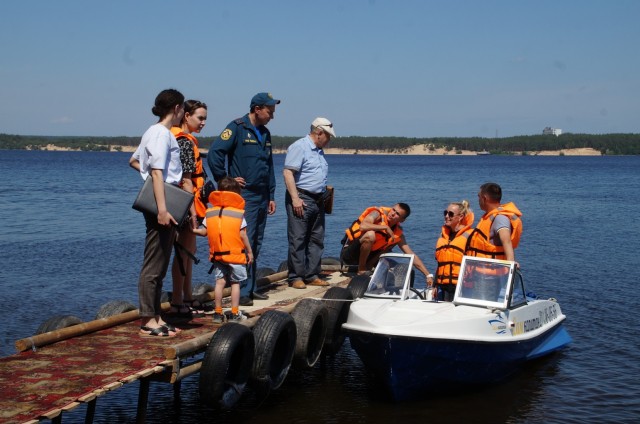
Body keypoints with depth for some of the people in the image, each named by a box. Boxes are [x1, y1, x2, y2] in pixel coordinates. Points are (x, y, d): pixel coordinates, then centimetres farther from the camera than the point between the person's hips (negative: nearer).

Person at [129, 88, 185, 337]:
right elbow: (158, 173, -21)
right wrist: (162, 209, -27)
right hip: (160, 204, -10)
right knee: (154, 265, -6)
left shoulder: (154, 132, 18)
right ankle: (148, 320, -1)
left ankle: (154, 316, 19)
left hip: (161, 204, 10)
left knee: (159, 265, 13)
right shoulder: (162, 133, -12)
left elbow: (133, 161, 31)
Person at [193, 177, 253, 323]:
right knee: (235, 283, 5)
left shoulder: (210, 212, 4)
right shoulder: (238, 212, -6)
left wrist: (193, 230, 19)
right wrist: (249, 251, -2)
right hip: (236, 254, -3)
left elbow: (204, 231, 3)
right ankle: (234, 313, 5)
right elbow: (242, 234, -8)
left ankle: (218, 313, 8)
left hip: (217, 254, 4)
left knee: (220, 282, 7)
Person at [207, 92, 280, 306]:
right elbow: (214, 154, -18)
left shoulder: (265, 133, 17)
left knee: (256, 246, 11)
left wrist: (271, 196, 18)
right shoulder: (237, 128, -9)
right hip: (244, 196, -8)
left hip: (262, 198, 8)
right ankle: (242, 291, -5)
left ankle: (251, 288, 18)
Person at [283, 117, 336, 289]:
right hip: (301, 200, -9)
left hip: (317, 201, 9)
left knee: (316, 240, 10)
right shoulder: (299, 147, -9)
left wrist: (324, 193, 18)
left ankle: (312, 276, 16)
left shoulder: (319, 151, 19)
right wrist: (295, 198, -22)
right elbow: (288, 172, -17)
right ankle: (296, 277, -1)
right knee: (298, 240, -5)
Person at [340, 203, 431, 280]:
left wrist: (428, 275, -7)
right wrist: (385, 227, -28)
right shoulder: (377, 214, -14)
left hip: (362, 256, 7)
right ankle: (361, 269, -17)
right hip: (348, 254, -7)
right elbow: (362, 226, -36)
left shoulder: (398, 233, 0)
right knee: (370, 235, -33)